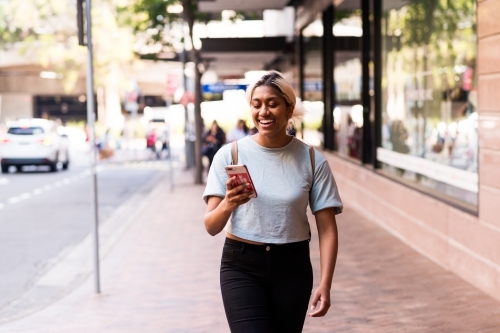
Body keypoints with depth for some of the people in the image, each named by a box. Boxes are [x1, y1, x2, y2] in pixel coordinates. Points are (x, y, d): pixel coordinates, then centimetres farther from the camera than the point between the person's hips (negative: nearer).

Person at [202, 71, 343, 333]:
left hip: (292, 266, 2)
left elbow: (327, 229, -2)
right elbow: (211, 226, -9)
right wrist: (228, 204, -30)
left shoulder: (312, 160, -3)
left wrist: (325, 285, -12)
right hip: (242, 266, -1)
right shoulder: (230, 154, -5)